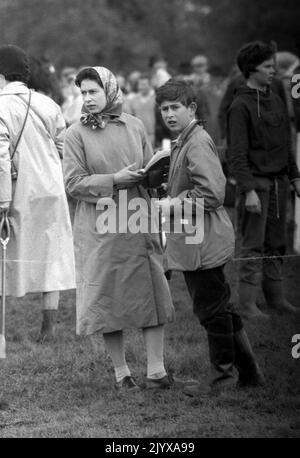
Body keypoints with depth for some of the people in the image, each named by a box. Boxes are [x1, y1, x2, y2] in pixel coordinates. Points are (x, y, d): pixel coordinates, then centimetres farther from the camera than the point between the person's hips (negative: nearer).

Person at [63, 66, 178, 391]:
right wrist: (113, 181, -15)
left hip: (138, 222, 2)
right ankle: (121, 372, 11)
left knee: (151, 292, -4)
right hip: (100, 227, -2)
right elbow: (73, 183, -6)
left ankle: (156, 370, -2)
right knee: (108, 295, 1)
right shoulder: (76, 134, -1)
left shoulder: (134, 126, 9)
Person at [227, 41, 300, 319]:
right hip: (256, 182, -7)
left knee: (276, 244, 10)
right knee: (253, 246, -6)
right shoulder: (241, 106, -9)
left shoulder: (276, 102, 14)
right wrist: (249, 190, -20)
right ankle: (247, 304, -3)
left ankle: (275, 296, 16)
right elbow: (237, 154, -13)